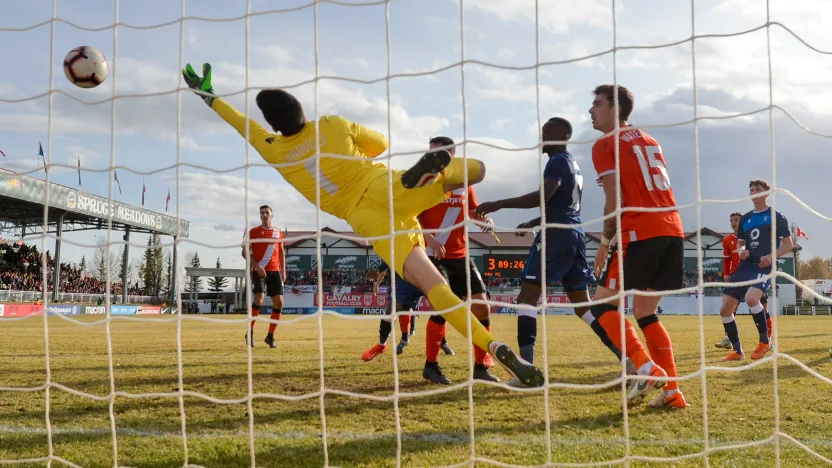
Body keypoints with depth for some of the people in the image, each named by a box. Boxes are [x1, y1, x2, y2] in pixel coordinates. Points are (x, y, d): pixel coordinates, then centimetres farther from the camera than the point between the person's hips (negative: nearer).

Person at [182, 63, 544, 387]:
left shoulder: (274, 152, 7)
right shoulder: (333, 125, 8)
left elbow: (245, 126, 26)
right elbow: (380, 143, 22)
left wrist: (209, 97, 41)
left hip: (368, 220, 0)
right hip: (387, 187, 0)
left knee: (434, 285, -6)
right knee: (477, 168, 6)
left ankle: (495, 348, -24)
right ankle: (429, 171, -28)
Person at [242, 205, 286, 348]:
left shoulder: (278, 232, 12)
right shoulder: (253, 232, 1)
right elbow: (245, 252, -2)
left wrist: (283, 271, 13)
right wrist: (256, 265, -15)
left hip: (275, 272, 4)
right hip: (259, 271, -4)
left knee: (279, 303, -2)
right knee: (259, 299, -21)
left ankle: (270, 336, 10)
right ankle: (250, 333, -4)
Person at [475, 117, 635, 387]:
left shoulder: (558, 161, -7)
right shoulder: (574, 165, 22)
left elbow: (543, 197, -23)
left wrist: (498, 205, -23)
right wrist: (532, 223, 40)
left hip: (557, 234, -9)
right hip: (575, 234, 9)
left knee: (528, 296, -7)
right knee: (582, 303, 10)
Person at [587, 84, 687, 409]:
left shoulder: (605, 145, 1)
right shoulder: (649, 141, 23)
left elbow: (615, 200, -8)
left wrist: (605, 242, 0)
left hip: (640, 233, -7)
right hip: (673, 230, 7)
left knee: (603, 304, 2)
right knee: (645, 313, 15)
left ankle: (646, 367, -15)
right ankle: (672, 391, 7)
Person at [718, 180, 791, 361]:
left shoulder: (776, 216, 2)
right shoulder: (745, 218, 17)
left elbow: (788, 244, 2)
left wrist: (772, 256, -15)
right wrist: (741, 251, -2)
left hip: (764, 266, -6)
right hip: (745, 266, 6)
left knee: (751, 298, -34)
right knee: (725, 309, -2)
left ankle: (765, 341, -13)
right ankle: (737, 351, 12)